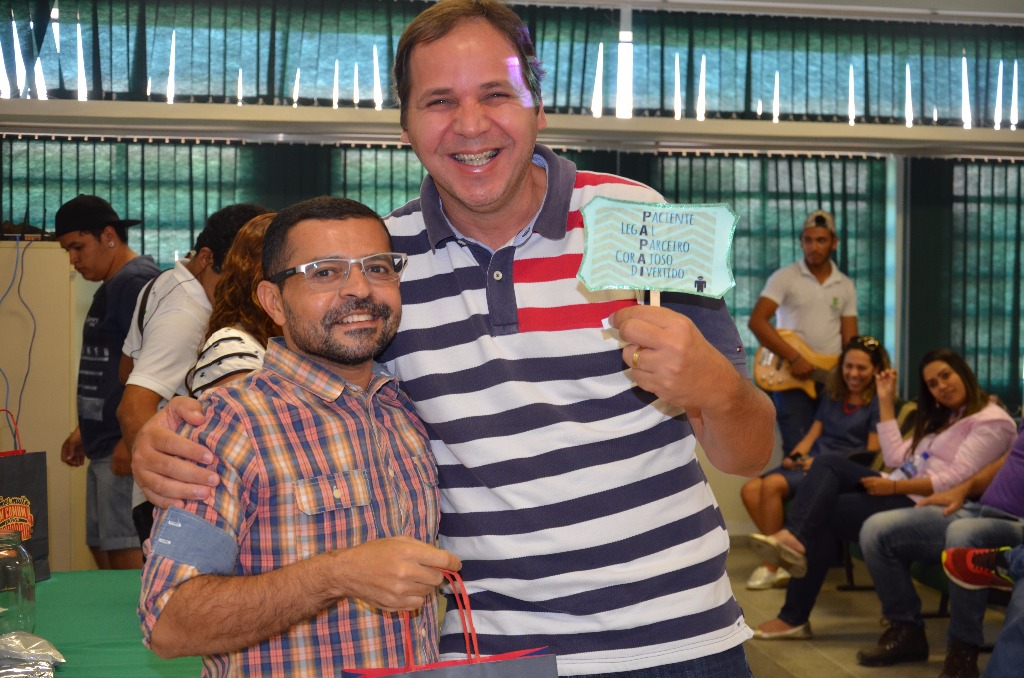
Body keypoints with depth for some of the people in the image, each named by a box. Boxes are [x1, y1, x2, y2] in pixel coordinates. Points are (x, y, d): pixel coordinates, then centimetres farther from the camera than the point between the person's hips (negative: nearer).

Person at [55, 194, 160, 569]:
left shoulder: (136, 282, -13)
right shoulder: (112, 286, 18)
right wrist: (85, 429, 23)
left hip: (125, 446, -10)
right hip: (104, 446, 10)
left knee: (124, 552, -7)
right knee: (101, 548, 13)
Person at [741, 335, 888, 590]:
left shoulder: (878, 403, 0)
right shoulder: (832, 396, 22)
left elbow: (872, 454, -7)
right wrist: (796, 456, -2)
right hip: (811, 462, 7)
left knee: (772, 485, -29)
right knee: (750, 489, -17)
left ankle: (772, 566, -19)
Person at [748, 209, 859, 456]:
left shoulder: (846, 286, 11)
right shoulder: (784, 278, -2)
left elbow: (850, 340, 10)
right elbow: (756, 321, -11)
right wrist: (794, 358, -17)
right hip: (792, 381, -4)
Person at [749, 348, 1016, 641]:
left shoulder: (991, 421, -4)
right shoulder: (941, 417, 25)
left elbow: (957, 479, -17)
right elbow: (896, 458, 14)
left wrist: (895, 487, -22)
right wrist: (886, 401, 14)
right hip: (902, 491, 9)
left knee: (823, 512, -16)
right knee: (828, 465, -12)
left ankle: (794, 616, -17)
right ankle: (794, 538, -38)